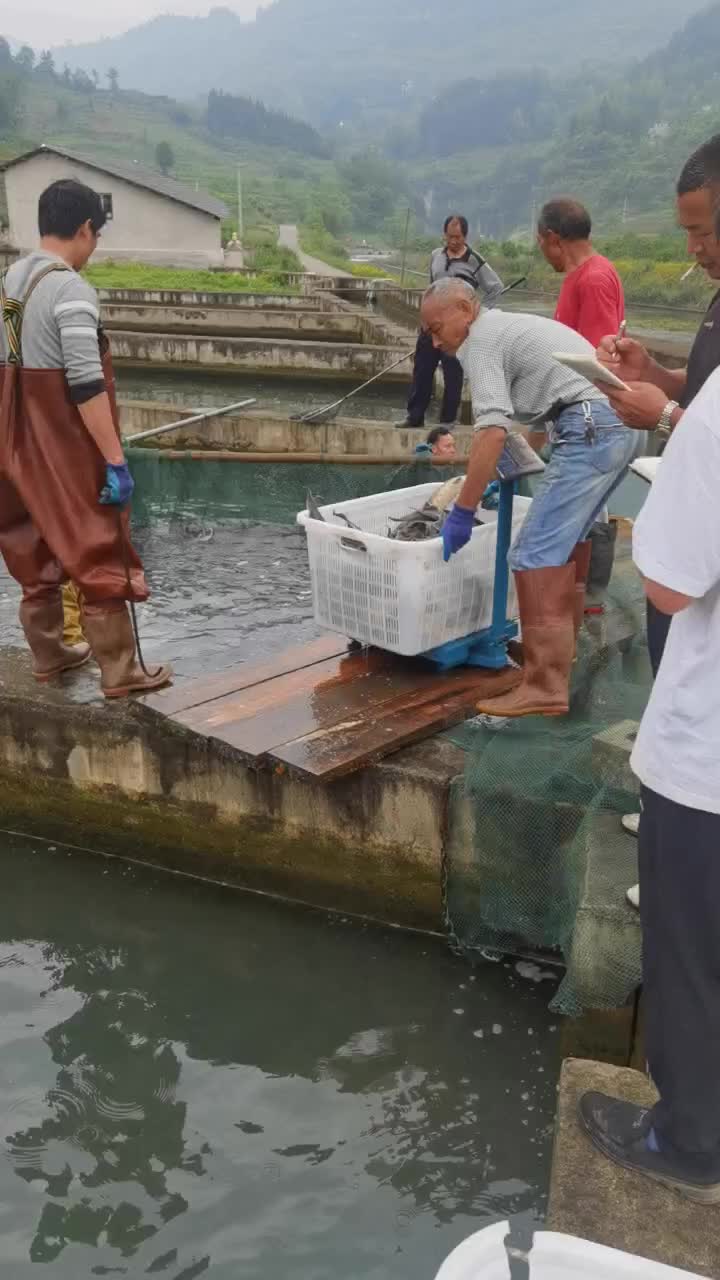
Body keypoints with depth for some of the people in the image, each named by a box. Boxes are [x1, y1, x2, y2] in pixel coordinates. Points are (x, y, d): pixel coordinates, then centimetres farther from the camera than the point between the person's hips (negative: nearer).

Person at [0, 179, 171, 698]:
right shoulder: (71, 290, -18)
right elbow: (86, 384, -24)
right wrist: (116, 460, -23)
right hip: (67, 447, -9)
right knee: (99, 555, -1)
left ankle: (49, 654, 29)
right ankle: (121, 672, 6)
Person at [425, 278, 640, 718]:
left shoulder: (482, 339, -5)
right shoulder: (510, 326, 25)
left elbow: (493, 432, -17)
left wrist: (462, 513, -15)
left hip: (591, 430, -11)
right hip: (621, 422, 11)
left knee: (537, 555, -12)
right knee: (569, 535, 24)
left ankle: (545, 687, -14)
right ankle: (560, 644, 38)